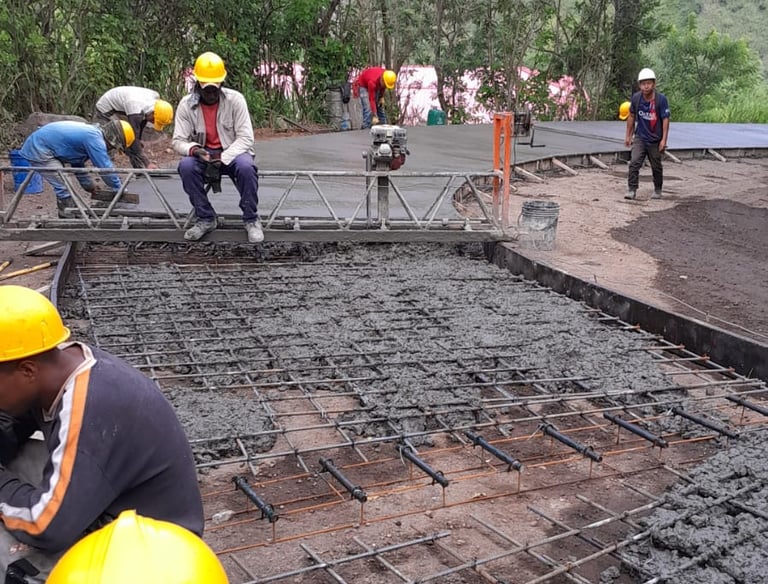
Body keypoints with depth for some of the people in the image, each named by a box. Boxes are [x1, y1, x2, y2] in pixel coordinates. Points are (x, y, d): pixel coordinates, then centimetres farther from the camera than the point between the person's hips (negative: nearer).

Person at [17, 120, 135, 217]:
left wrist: (92, 187, 22)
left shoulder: (89, 132, 12)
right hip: (38, 150, -11)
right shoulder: (94, 138, -20)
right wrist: (120, 190, -7)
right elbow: (105, 168, -19)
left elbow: (78, 164, 21)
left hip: (39, 146, 11)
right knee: (64, 188, -11)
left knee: (64, 186, 16)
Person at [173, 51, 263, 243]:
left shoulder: (235, 99, -13)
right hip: (203, 155, 2)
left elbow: (245, 138, -16)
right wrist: (194, 149, -30)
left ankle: (251, 219, -14)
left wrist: (223, 158, -29)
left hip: (232, 153, -2)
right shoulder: (186, 104, -7)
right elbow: (179, 141, -6)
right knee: (186, 166, -30)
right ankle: (205, 219, -11)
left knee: (246, 166, -36)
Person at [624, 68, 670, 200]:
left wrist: (664, 140, -17)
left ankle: (657, 190, 31)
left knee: (656, 167, 12)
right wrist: (628, 135, 9)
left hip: (655, 140, -2)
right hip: (640, 138, 2)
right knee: (634, 163, -13)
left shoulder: (661, 99, -17)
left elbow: (665, 119, -14)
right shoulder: (636, 98, -7)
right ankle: (632, 190, -9)